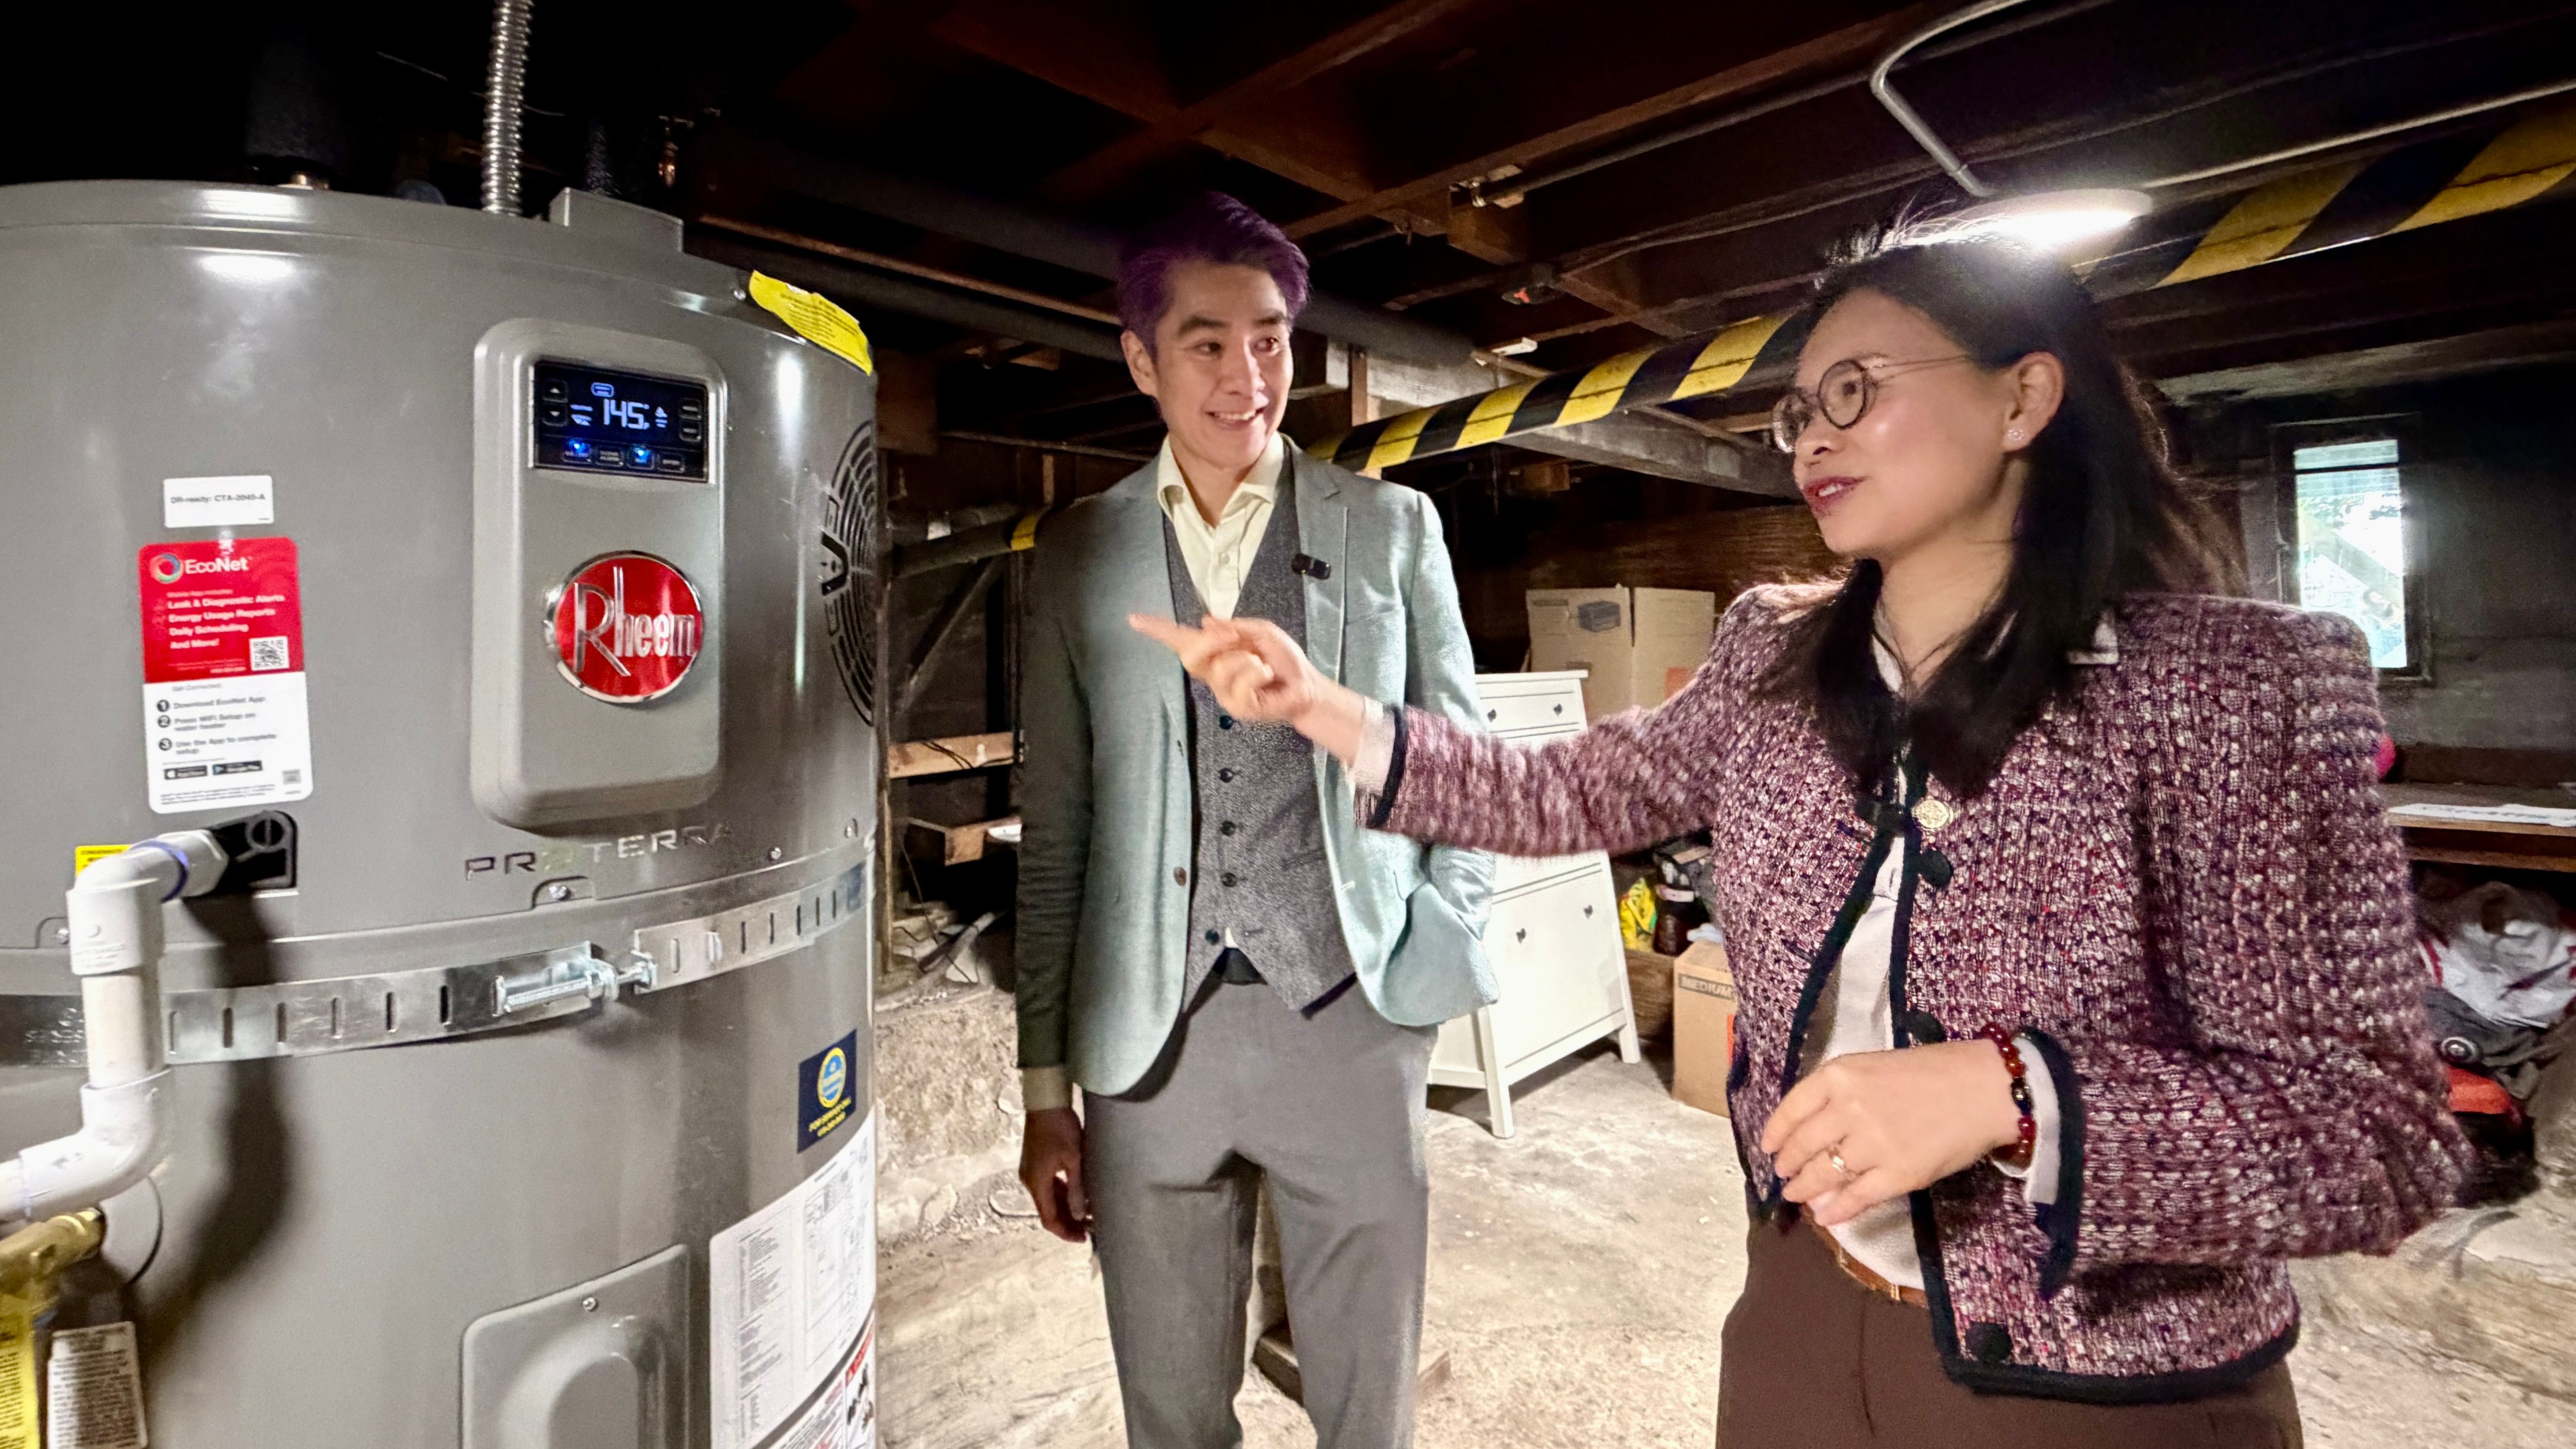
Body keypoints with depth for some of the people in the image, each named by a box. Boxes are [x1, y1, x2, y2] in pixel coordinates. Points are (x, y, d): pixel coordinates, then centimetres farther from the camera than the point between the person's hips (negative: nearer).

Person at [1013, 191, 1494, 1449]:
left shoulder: (1393, 526, 4)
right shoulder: (1080, 553, 5)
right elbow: (1055, 828, 5)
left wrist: (1435, 953, -2)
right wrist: (1045, 1081, 6)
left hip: (1352, 1020, 0)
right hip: (1150, 1036, 1)